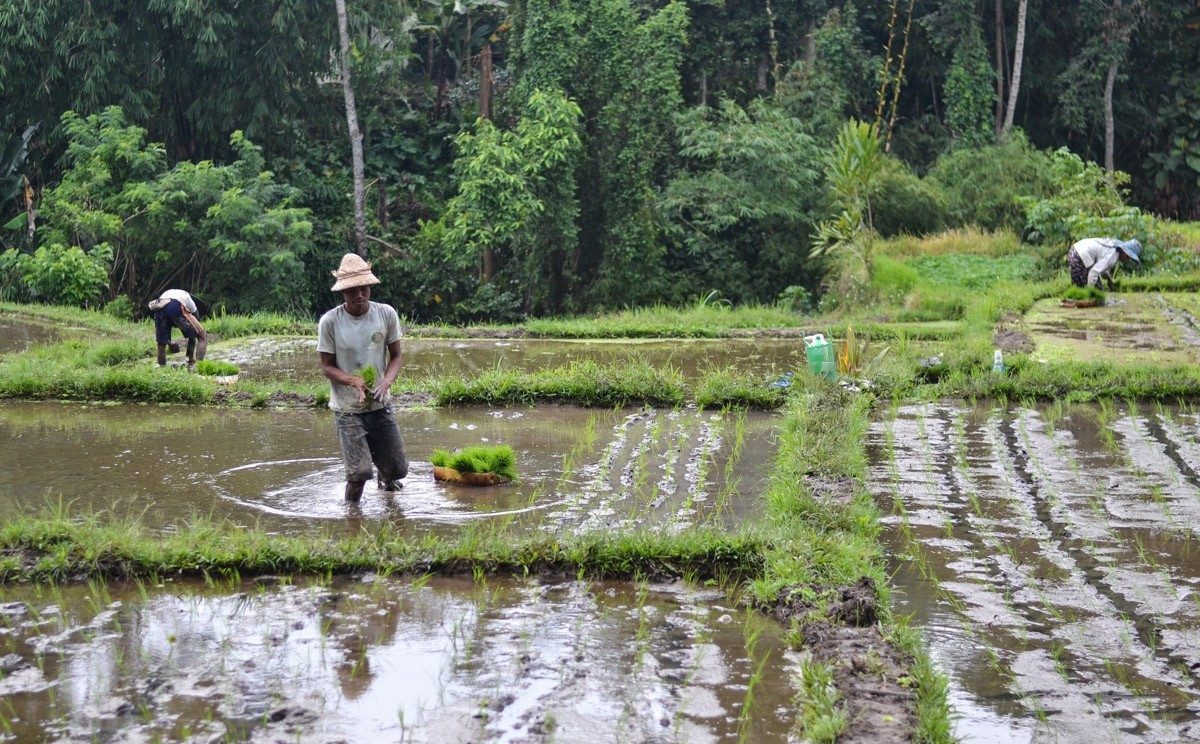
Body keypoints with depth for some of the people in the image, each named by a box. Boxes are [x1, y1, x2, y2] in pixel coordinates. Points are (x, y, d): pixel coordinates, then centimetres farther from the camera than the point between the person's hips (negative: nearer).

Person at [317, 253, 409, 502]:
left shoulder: (387, 314, -5)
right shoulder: (329, 322, -12)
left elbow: (395, 356, 3)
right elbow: (327, 367, -5)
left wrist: (386, 382, -18)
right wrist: (354, 381, -24)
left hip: (380, 405, 3)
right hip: (347, 408, -3)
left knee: (398, 470, 9)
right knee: (359, 473, -15)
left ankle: (385, 477, 48)